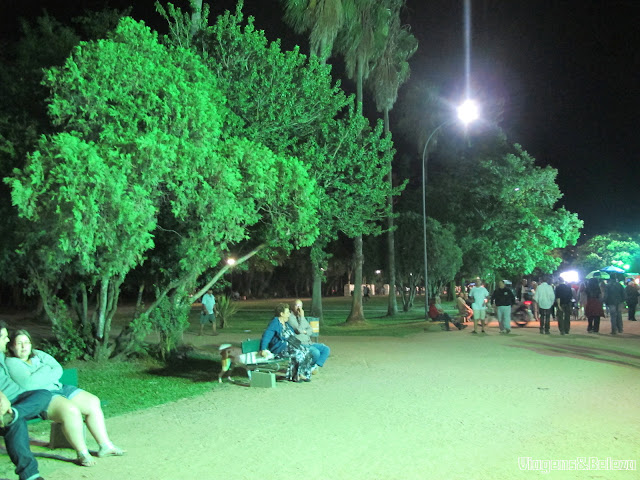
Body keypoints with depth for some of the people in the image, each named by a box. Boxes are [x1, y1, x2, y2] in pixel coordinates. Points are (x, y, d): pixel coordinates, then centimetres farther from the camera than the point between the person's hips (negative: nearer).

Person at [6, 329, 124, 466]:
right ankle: (82, 453, -24)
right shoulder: (11, 363, -3)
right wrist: (45, 370, -5)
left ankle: (105, 445, -3)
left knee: (93, 402, -7)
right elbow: (27, 384, -19)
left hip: (58, 388, 8)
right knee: (71, 409, -34)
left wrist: (41, 378, -9)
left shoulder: (38, 354, 18)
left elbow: (58, 370, 8)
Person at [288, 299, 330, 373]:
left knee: (326, 349, -6)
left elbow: (311, 331, 16)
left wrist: (305, 332, -6)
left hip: (308, 343, 9)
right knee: (316, 352, -30)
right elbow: (299, 330, -19)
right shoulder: (290, 317, -7)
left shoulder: (301, 317, 19)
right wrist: (302, 316, -14)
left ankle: (315, 366, -12)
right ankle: (309, 367, -5)